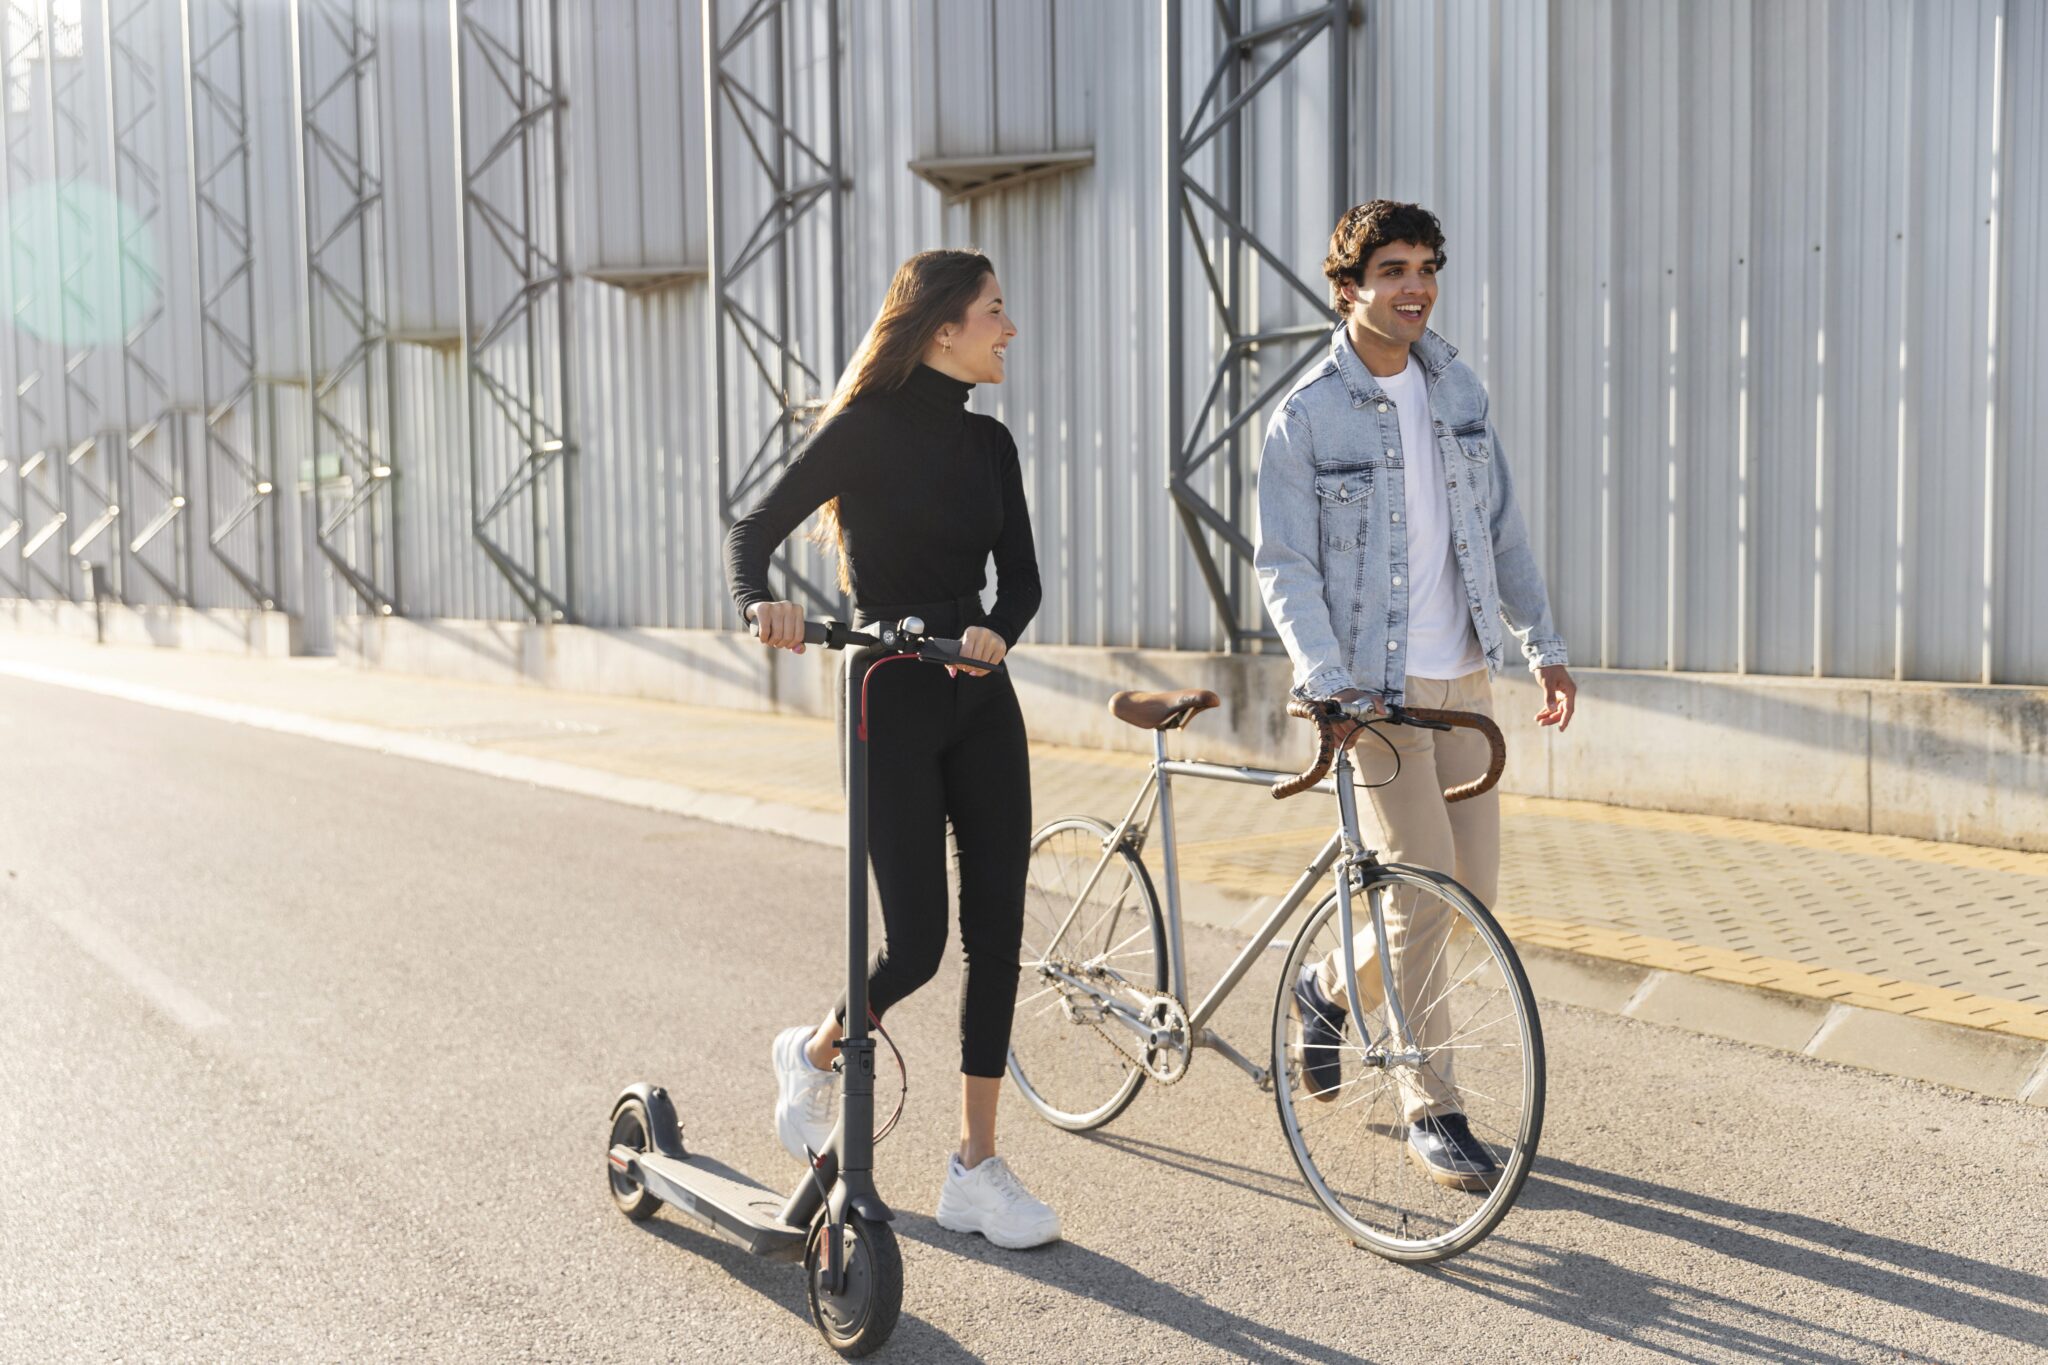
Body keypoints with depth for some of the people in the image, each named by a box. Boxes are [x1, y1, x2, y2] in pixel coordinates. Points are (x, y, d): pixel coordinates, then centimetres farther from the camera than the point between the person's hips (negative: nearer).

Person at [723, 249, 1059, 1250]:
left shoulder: (988, 443, 10)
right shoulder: (867, 429, -8)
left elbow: (1021, 575, 5)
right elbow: (752, 533, -11)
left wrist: (996, 631, -18)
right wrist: (763, 604, -34)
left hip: (979, 703, 6)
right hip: (892, 706, -6)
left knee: (997, 933, 2)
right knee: (916, 945, -7)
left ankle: (976, 1170, 12)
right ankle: (813, 1053, 27)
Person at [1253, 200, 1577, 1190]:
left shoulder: (1458, 390, 8)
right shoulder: (1307, 416, -9)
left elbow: (1500, 526, 13)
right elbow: (1284, 566, -12)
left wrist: (1542, 643, 9)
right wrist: (1327, 683, -23)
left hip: (1461, 674, 6)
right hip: (1373, 685, -6)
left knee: (1474, 885, 8)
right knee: (1426, 884, -7)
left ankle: (1330, 990, 33)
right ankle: (1431, 1112, 9)